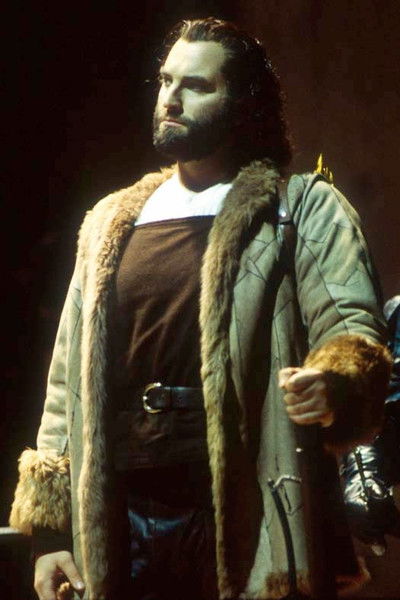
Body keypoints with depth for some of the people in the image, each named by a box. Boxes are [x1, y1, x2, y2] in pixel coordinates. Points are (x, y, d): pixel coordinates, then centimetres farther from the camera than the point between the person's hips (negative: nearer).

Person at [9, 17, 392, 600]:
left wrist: (334, 384, -30)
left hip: (240, 523, -4)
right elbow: (70, 383, 15)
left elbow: (351, 326, -6)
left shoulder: (303, 208, 3)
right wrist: (50, 529, 9)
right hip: (117, 524, 4)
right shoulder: (110, 224, 15)